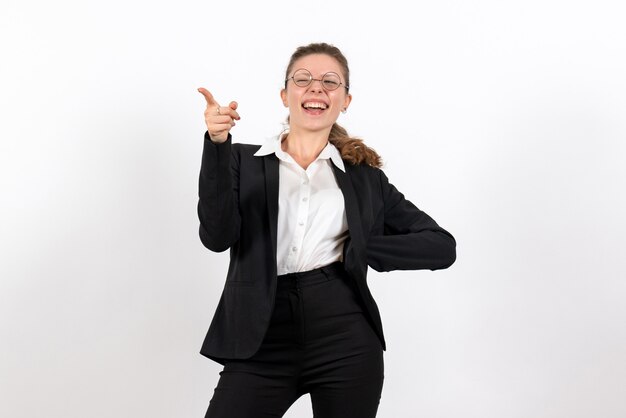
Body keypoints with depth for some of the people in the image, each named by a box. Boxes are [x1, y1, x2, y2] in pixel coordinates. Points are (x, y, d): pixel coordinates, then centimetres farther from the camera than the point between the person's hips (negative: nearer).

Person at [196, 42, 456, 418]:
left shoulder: (365, 177, 11)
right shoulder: (244, 161, 9)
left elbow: (443, 246, 6)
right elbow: (217, 236, -7)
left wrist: (359, 249, -2)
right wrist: (217, 145, -16)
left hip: (345, 340, 1)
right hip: (263, 341, -1)